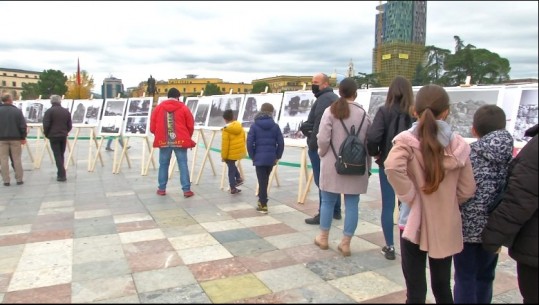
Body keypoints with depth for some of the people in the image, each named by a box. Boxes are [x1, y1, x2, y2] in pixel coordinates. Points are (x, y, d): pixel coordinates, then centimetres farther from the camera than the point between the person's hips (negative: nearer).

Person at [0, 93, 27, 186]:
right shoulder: (17, 111, -5)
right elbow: (23, 126, -5)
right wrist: (23, 137, 4)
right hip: (15, 138, -1)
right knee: (17, 159, 6)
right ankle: (19, 179, 9)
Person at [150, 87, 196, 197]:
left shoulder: (158, 108, 7)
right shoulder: (183, 108, 2)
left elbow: (152, 126, 9)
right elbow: (190, 126, 2)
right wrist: (187, 138, 20)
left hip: (163, 141, 2)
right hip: (180, 141, -2)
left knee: (163, 165, 12)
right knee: (183, 165, 1)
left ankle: (161, 189, 18)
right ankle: (187, 190, 0)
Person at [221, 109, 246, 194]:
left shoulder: (226, 130, -17)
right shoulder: (240, 127, 1)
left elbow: (225, 144, -16)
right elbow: (243, 139, 10)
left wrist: (223, 156, -7)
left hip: (231, 154, -6)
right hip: (240, 152, 6)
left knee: (231, 170, 7)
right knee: (232, 166, 30)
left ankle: (233, 188, 12)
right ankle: (238, 178, 24)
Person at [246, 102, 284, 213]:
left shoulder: (254, 126, -2)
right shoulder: (275, 126, 2)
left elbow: (249, 142, -7)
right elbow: (281, 142, 0)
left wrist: (252, 156, 4)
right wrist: (277, 156, 10)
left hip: (259, 157, -2)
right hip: (271, 157, 3)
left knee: (262, 181, 3)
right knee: (265, 180, 19)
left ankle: (263, 205, 7)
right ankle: (262, 200, 33)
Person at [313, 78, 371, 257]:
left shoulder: (331, 111, -7)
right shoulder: (363, 114, 1)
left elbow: (323, 139, -12)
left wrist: (322, 154, 8)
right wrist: (368, 167, 15)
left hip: (333, 165, -1)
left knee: (328, 202, 13)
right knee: (352, 205, 9)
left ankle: (323, 238, 28)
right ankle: (345, 243, 15)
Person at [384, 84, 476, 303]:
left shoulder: (407, 140, -12)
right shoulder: (458, 144, -2)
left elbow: (392, 167, -32)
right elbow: (467, 190, 2)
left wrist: (410, 197, -18)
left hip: (415, 223, -3)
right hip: (446, 226, 4)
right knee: (442, 287, 20)